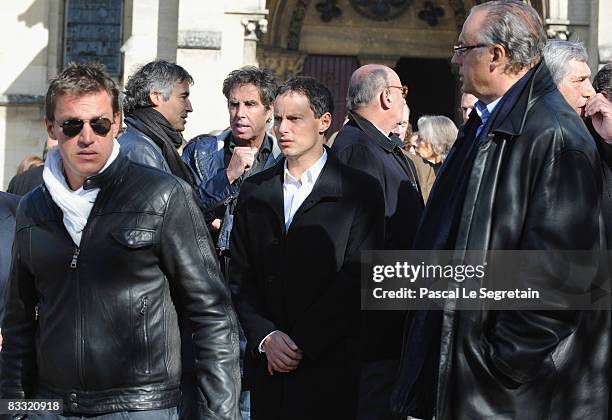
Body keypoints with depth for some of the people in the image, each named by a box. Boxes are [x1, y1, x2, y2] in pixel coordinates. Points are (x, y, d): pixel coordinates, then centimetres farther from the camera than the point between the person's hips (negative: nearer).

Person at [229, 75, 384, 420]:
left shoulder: (361, 191, -1)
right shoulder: (254, 191, 12)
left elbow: (357, 277, -9)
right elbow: (240, 276, 9)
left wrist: (301, 342, -12)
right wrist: (266, 337, -6)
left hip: (330, 366, -4)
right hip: (267, 364, 4)